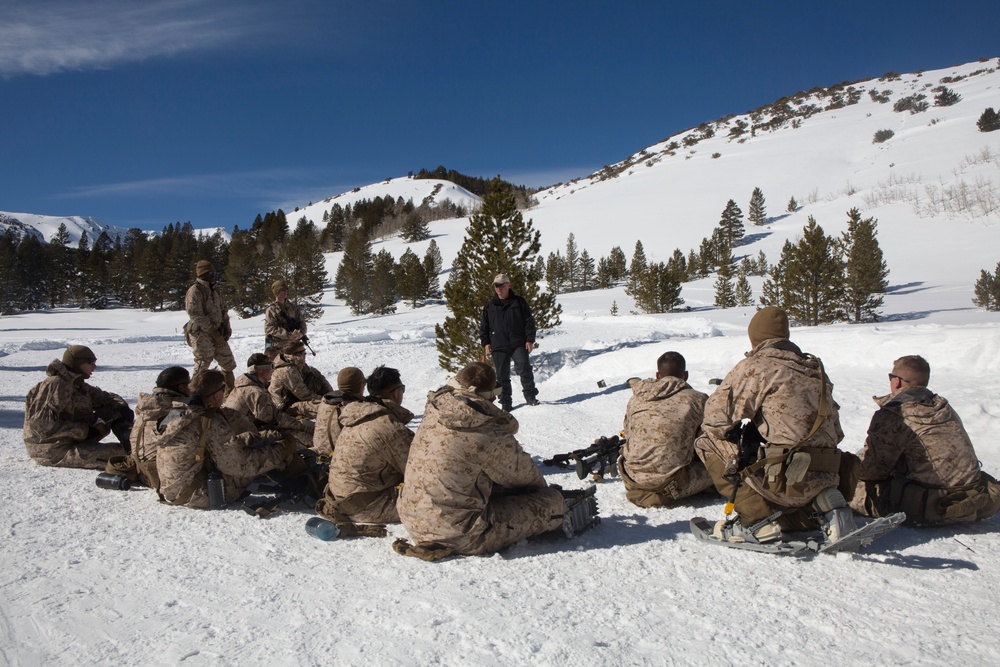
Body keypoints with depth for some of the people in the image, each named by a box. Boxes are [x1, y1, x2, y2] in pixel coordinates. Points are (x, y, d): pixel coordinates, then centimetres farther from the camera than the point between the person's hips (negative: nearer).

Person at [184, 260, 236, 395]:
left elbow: (224, 310, 18)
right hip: (202, 334, -8)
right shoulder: (195, 290, -12)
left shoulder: (215, 290, 13)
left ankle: (230, 391, 23)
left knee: (228, 364, 12)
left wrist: (226, 329, 3)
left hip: (218, 334, 8)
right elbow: (196, 315, -18)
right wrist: (214, 333, -18)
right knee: (201, 368, -4)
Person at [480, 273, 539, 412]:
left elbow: (529, 322, 5)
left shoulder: (519, 302, 5)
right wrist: (485, 343, 5)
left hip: (518, 344, -2)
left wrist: (530, 340, -2)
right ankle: (506, 402, 11)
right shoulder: (489, 306, 10)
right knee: (502, 376, 3)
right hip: (498, 347, 2)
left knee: (524, 369, -11)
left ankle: (530, 396, 2)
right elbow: (483, 326, 15)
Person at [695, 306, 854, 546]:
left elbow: (716, 417, -9)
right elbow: (835, 432, 18)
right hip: (825, 479, 8)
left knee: (708, 442, 5)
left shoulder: (755, 366, -5)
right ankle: (823, 507, 8)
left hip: (787, 479, -8)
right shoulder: (815, 368, 16)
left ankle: (757, 519, 0)